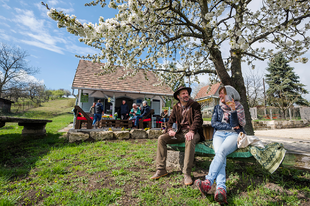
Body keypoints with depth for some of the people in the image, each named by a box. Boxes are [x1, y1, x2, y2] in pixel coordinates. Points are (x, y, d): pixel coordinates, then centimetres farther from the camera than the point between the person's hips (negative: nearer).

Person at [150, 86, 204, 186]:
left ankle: (187, 173, -31)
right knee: (161, 138, -15)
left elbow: (198, 119, -13)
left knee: (190, 140, -40)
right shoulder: (176, 107, 13)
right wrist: (170, 130, -12)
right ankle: (161, 169, -11)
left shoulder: (195, 105, 1)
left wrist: (191, 131, -29)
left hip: (192, 132, -4)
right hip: (180, 133, 4)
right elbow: (170, 121, 10)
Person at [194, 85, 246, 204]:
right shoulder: (218, 107, 20)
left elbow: (235, 125, -1)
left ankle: (208, 182, -44)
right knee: (219, 154, -29)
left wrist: (233, 110, -12)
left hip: (233, 135, -2)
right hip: (219, 134, 2)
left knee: (221, 152, -33)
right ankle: (221, 188, -44)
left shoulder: (238, 107, 12)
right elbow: (213, 123, 8)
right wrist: (230, 127, 0)